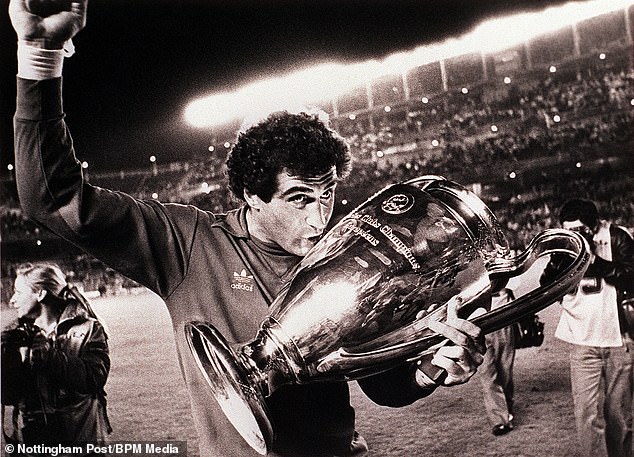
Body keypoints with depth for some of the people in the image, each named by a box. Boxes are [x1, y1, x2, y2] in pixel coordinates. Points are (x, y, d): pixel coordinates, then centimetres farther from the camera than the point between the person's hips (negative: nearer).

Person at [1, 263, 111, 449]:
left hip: (80, 437, -3)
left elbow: (96, 378, -19)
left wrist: (50, 353, -22)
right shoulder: (16, 335, 4)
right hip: (29, 438, 3)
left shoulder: (87, 329, -5)